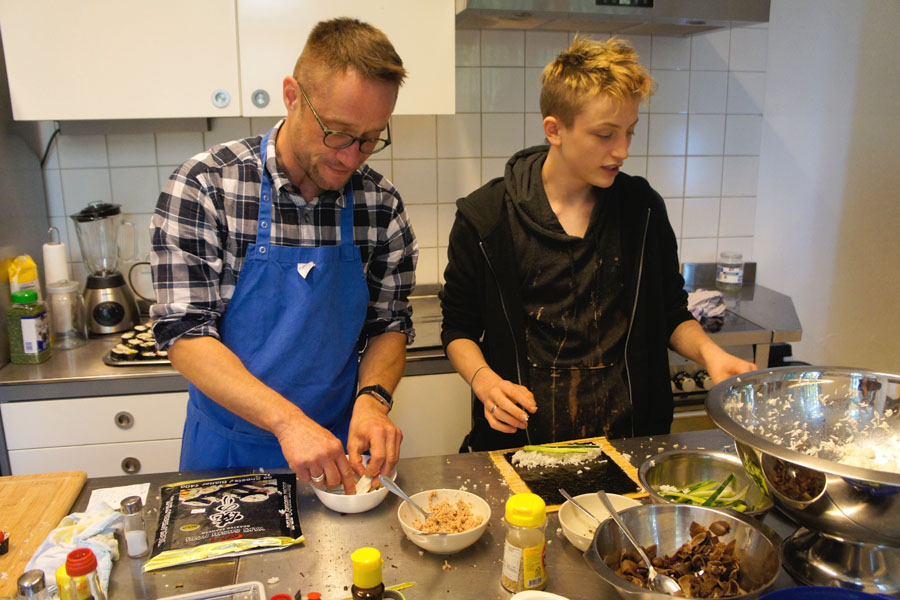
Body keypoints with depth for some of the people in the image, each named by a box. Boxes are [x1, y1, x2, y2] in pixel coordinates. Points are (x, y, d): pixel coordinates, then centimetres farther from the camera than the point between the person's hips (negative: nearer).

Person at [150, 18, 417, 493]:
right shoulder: (205, 186, -18)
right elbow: (184, 333, -20)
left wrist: (373, 397, -20)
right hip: (228, 452, -1)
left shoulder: (380, 204, -9)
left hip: (337, 446, 2)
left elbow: (389, 324, -1)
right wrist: (287, 420, -30)